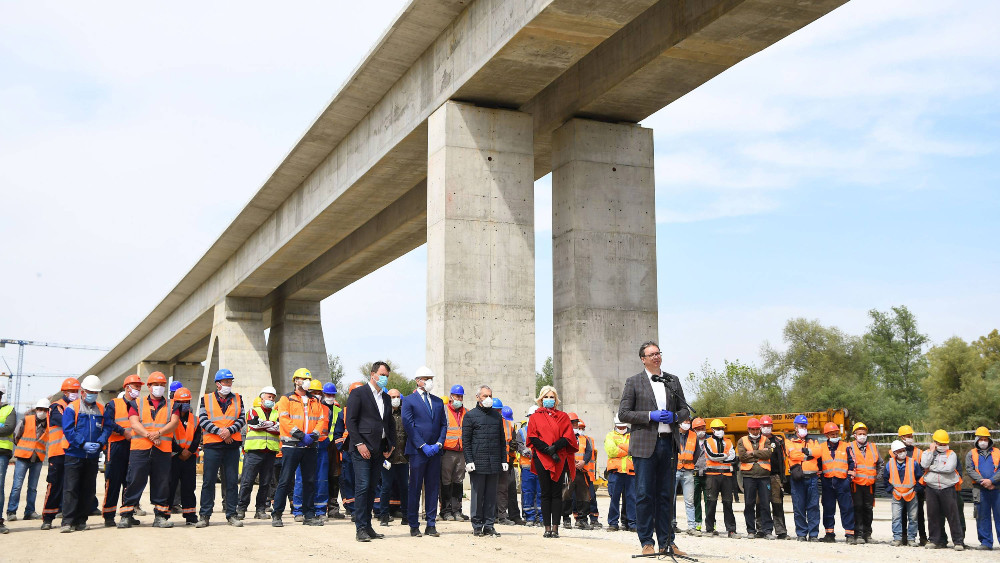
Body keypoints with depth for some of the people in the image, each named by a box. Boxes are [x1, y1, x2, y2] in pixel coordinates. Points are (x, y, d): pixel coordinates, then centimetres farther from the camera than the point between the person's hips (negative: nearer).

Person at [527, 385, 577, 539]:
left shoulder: (563, 416, 13)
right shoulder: (534, 417, 12)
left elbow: (568, 437, 3)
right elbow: (533, 438, 0)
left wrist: (555, 447, -14)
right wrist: (548, 450, -13)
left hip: (560, 459, 0)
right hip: (542, 459, 0)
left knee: (556, 493, -1)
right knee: (545, 493, 0)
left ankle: (555, 527, 0)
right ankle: (547, 527, 2)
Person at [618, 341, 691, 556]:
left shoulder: (673, 381, 14)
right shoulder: (634, 382, 2)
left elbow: (684, 409, 18)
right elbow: (623, 413, -2)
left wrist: (674, 416, -4)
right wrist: (650, 415, -12)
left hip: (669, 443, 4)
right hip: (645, 444, -3)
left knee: (666, 495, 7)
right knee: (644, 494, -2)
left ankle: (667, 542, 14)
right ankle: (647, 542, 6)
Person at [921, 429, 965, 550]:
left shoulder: (951, 454, 4)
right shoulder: (927, 453, 11)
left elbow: (949, 468, -13)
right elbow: (924, 464, -9)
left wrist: (932, 468, -8)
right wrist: (932, 451, -4)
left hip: (948, 489, -2)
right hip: (931, 489, 2)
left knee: (953, 515, -3)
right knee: (932, 515, 5)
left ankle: (958, 541, 3)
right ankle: (934, 540, 15)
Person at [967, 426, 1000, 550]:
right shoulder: (971, 454, 13)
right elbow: (970, 470, 1)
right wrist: (983, 481, -12)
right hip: (980, 489, 1)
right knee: (982, 516, 2)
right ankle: (986, 542, 7)